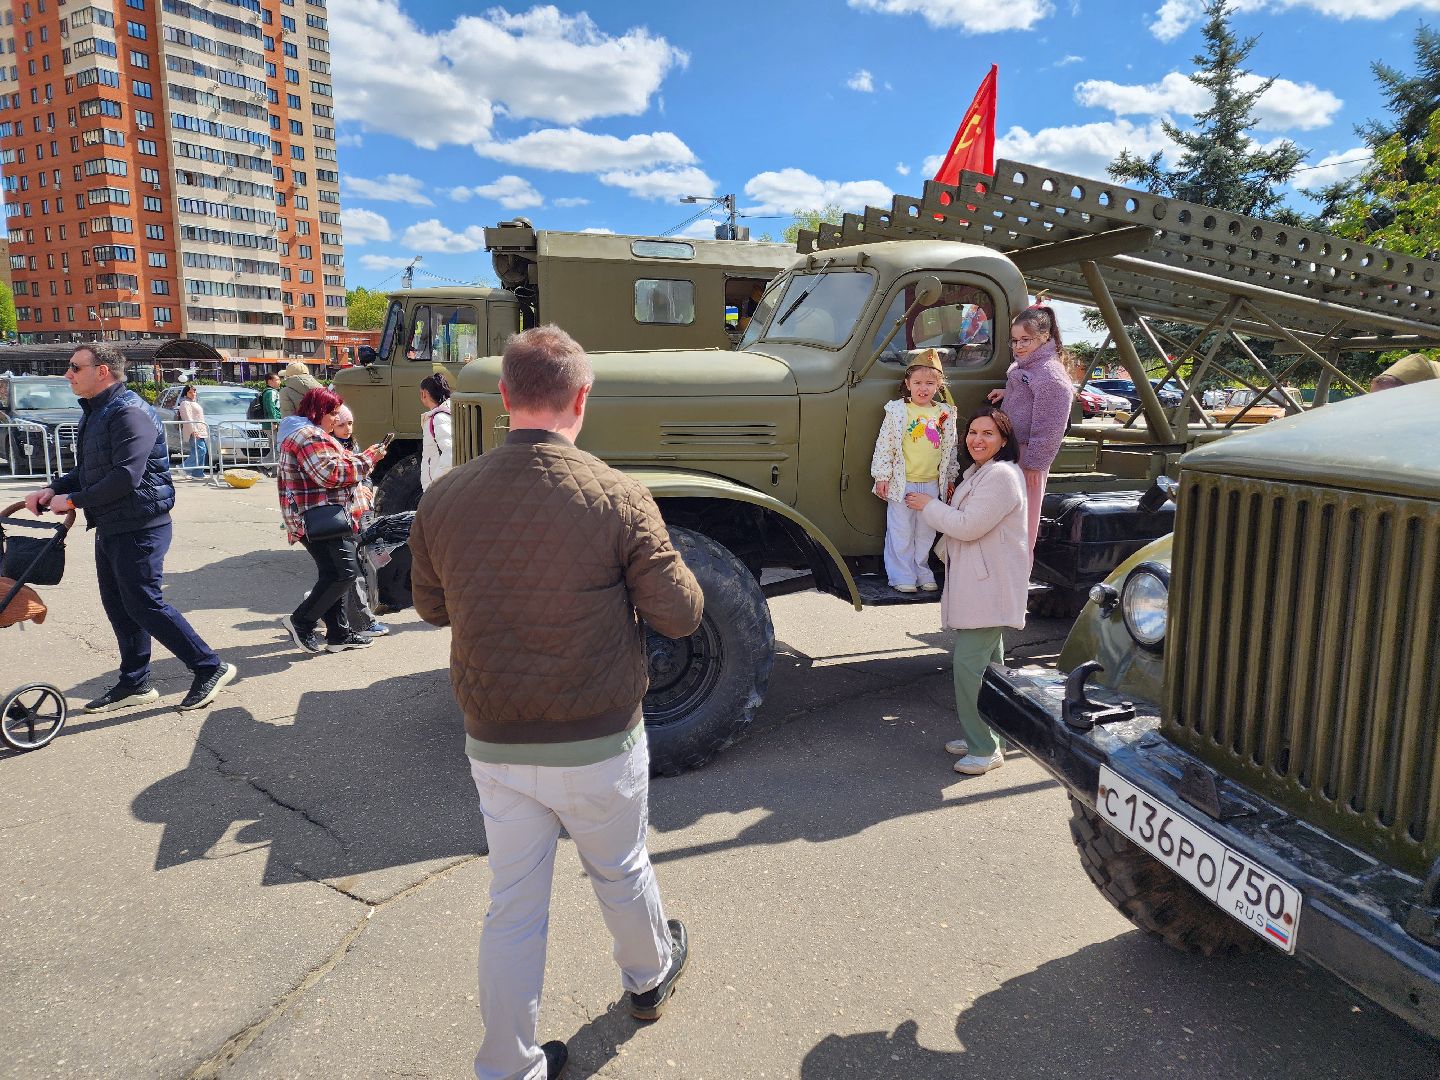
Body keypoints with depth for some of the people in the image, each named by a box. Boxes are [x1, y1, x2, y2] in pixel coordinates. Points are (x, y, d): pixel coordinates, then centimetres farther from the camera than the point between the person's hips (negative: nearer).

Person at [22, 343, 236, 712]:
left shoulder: (130, 412, -18)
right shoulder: (94, 412, 15)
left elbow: (126, 477, -26)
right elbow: (86, 471, 20)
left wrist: (73, 500, -17)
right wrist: (54, 489, 3)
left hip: (139, 528, -10)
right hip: (110, 527, 10)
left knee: (144, 604, -7)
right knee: (117, 606, 14)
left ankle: (210, 668, 2)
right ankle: (135, 683, 25)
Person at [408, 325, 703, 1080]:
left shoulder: (444, 499, -9)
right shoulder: (617, 497, -20)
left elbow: (431, 606, 6)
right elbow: (681, 615, -14)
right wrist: (653, 567, 5)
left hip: (494, 745, 2)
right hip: (596, 744, -2)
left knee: (512, 903, 17)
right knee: (619, 871, 24)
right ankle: (649, 976, 52)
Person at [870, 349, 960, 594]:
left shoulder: (945, 414, 4)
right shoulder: (897, 411, -7)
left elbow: (950, 449, 13)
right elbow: (884, 445, -6)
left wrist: (949, 478, 15)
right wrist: (882, 477, -8)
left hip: (931, 484, 4)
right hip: (902, 482, -4)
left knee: (926, 532, 13)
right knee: (901, 532, 2)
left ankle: (922, 573, 26)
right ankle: (903, 576, 12)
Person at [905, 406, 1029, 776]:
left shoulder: (1002, 475, -17)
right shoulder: (978, 473, 17)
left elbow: (968, 526, -21)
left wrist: (929, 506, -10)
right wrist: (938, 507, 8)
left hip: (990, 588, -11)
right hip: (977, 584, 11)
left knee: (969, 664, -11)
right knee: (985, 663, 18)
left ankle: (984, 749, -2)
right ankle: (980, 735, 29)